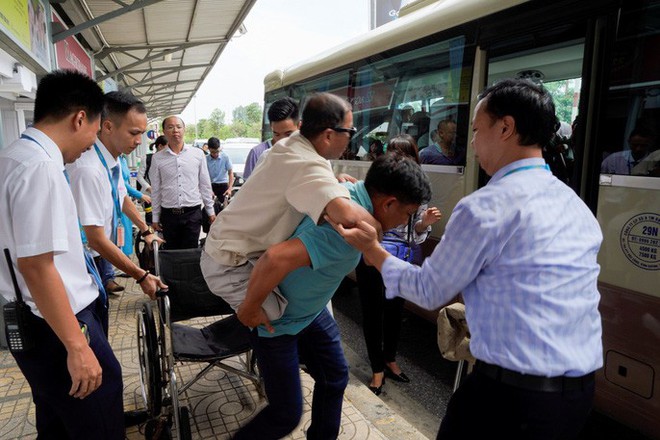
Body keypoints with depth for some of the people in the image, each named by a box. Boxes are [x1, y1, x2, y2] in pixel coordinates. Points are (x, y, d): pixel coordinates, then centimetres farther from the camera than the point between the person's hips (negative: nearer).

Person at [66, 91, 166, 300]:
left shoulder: (113, 159, -3)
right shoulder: (89, 169, -29)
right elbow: (96, 239, -27)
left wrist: (146, 231, 18)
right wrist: (142, 276, -22)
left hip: (101, 257, 8)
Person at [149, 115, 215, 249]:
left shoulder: (198, 154, 2)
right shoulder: (157, 158, 2)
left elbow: (205, 185, 7)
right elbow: (155, 190, 7)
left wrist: (210, 211, 8)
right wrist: (155, 217, 8)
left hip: (192, 213, -1)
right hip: (168, 214, 1)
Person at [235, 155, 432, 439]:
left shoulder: (350, 190, -9)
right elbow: (277, 258, -46)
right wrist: (250, 308, -29)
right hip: (277, 320, -9)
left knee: (335, 378, 18)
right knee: (287, 414, 3)